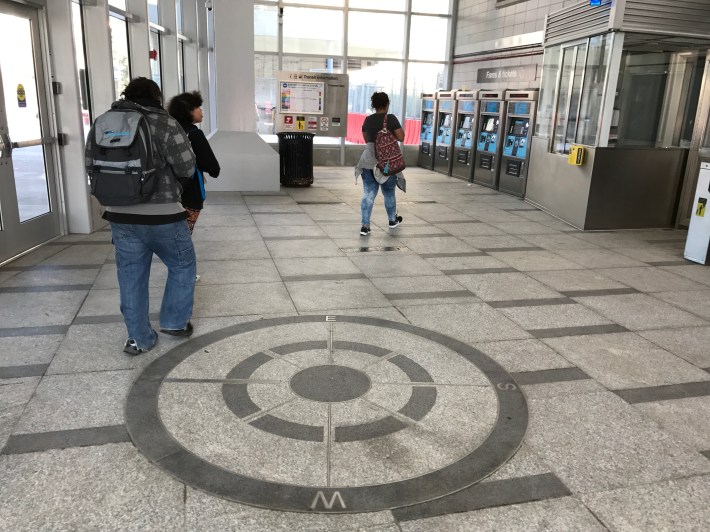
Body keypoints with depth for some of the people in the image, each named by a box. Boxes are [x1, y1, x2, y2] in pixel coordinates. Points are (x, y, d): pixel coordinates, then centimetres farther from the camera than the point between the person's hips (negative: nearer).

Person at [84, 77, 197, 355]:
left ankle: (139, 338, 20)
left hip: (120, 216, 5)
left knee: (131, 276, 13)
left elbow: (91, 165, 12)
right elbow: (186, 168, -10)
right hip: (162, 215, -5)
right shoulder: (165, 123, -10)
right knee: (182, 265, 18)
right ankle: (175, 321, 26)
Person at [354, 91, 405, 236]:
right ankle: (393, 220, 34)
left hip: (368, 161, 3)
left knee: (368, 194, 3)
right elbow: (401, 138, -6)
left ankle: (365, 226, -3)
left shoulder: (368, 120, 6)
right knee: (389, 193, 15)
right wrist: (398, 127, 10)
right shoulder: (391, 118, -8)